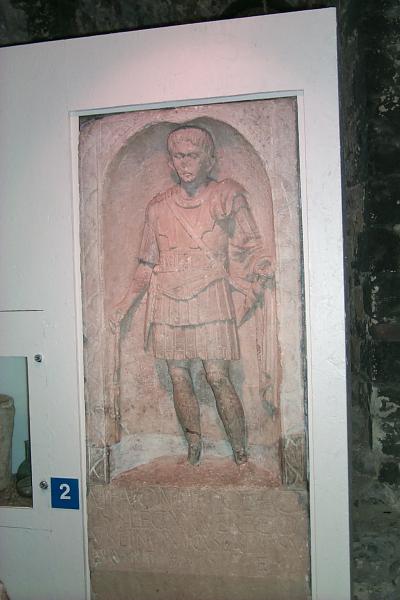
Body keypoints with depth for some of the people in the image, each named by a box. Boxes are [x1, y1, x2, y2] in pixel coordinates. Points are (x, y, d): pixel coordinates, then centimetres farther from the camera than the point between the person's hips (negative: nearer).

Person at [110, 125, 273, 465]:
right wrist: (127, 303, 13)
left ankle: (241, 456, 7)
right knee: (179, 378, 5)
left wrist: (253, 293, -6)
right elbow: (148, 262, 18)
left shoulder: (228, 197, 5)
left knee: (218, 377, -7)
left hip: (209, 297, -3)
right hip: (167, 301, 4)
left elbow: (251, 250, 6)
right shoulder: (159, 206, 12)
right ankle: (194, 452, 18)